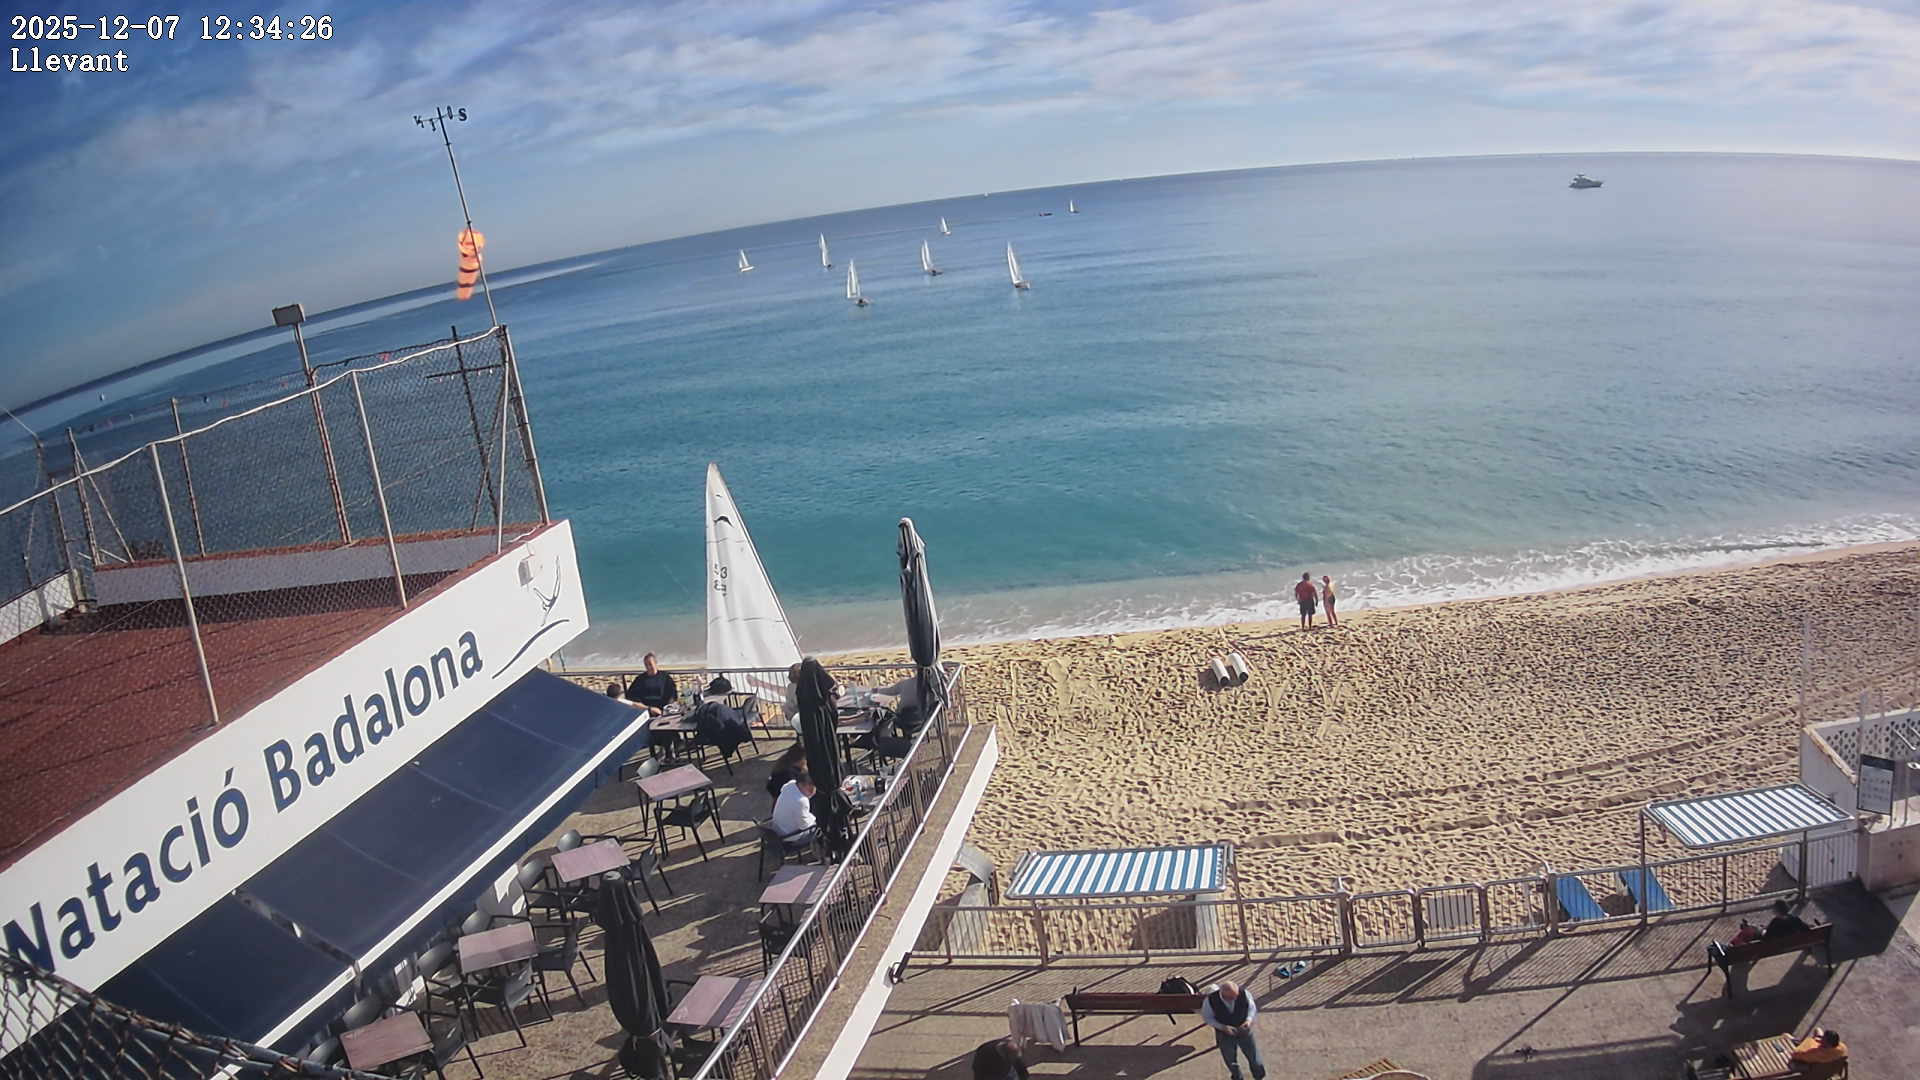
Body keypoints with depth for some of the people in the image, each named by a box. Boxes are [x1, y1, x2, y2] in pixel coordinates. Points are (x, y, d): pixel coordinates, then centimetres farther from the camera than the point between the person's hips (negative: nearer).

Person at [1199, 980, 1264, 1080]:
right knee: (1231, 1062, 22)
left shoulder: (1243, 994, -27)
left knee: (1255, 1060, 17)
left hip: (1244, 1031, 1)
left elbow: (1251, 1007, -7)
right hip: (1225, 1035, -1)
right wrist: (1223, 1027, -26)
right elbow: (1207, 1017, -14)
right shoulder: (1210, 1000, -31)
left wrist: (1249, 1020, -26)